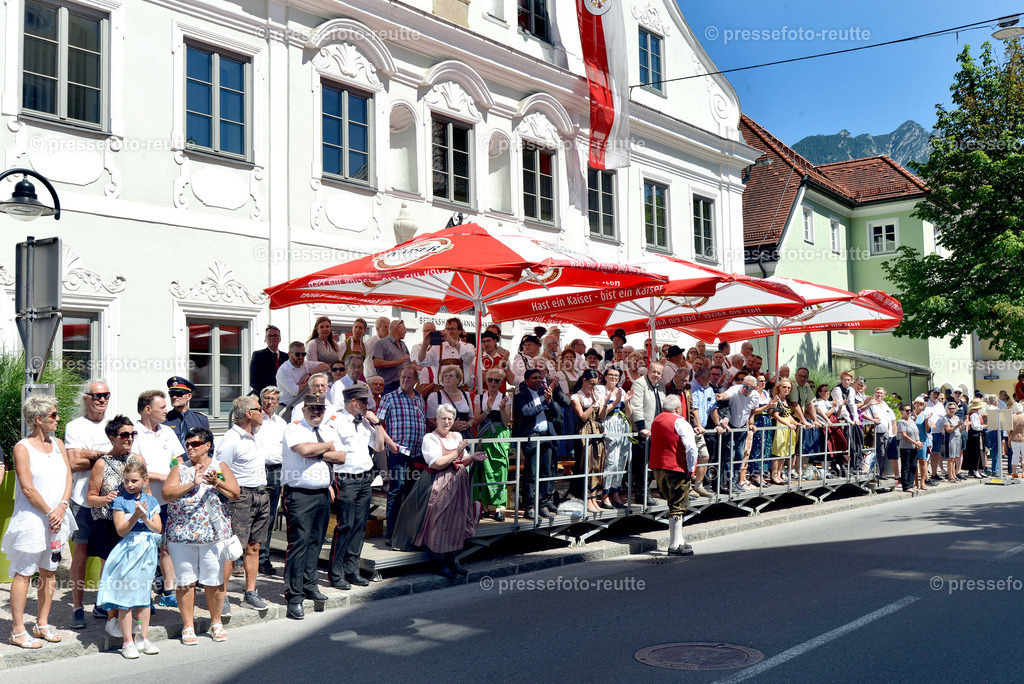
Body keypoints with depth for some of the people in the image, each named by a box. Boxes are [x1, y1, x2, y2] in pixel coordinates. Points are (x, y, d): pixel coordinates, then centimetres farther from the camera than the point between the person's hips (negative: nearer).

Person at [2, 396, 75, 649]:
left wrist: (62, 507, -8)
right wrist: (49, 513, -12)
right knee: (23, 573, -2)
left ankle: (42, 624, 22)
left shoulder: (58, 444, 12)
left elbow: (68, 477, 6)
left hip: (56, 518, 6)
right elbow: (27, 488, -13)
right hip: (31, 519, -6)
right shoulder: (22, 448, -8)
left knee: (49, 573, 12)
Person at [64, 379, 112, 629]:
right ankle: (77, 608, 5)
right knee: (81, 553, -2)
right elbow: (73, 463, -9)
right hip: (83, 499, -4)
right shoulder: (74, 427, 1)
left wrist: (91, 454, -9)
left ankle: (104, 604, 18)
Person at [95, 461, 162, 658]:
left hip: (147, 551, 4)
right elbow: (121, 530, -9)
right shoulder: (120, 501, -3)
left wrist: (146, 518, -14)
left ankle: (143, 638, 20)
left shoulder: (151, 501, 8)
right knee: (125, 598, -2)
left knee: (143, 596, 11)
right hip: (128, 551, -4)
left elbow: (158, 528, 4)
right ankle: (128, 642, 6)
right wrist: (136, 516, -22)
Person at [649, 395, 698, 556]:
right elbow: (691, 448, -20)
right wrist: (691, 469, -10)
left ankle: (678, 541, 23)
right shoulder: (679, 422, -12)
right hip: (677, 469, -8)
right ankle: (675, 546, -1)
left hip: (657, 468, 8)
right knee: (677, 507, -2)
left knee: (672, 504, 18)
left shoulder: (656, 420, 12)